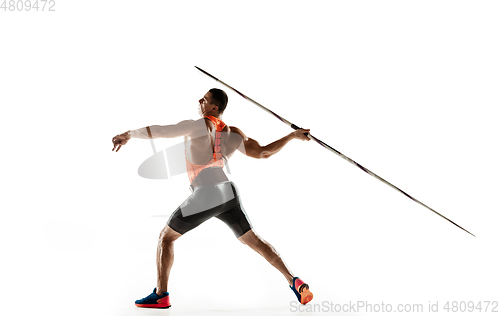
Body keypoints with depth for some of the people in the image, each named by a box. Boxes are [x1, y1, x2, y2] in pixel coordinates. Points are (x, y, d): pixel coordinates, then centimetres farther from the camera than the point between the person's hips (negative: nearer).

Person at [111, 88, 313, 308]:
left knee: (166, 236, 12)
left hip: (205, 197, -6)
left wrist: (129, 134, 3)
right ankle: (294, 282, 15)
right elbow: (263, 153, 4)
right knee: (254, 240, 18)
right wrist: (292, 135, 15)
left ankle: (161, 295, 12)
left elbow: (159, 131, -11)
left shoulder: (199, 126, -8)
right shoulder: (233, 134, 7)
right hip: (229, 193, 6)